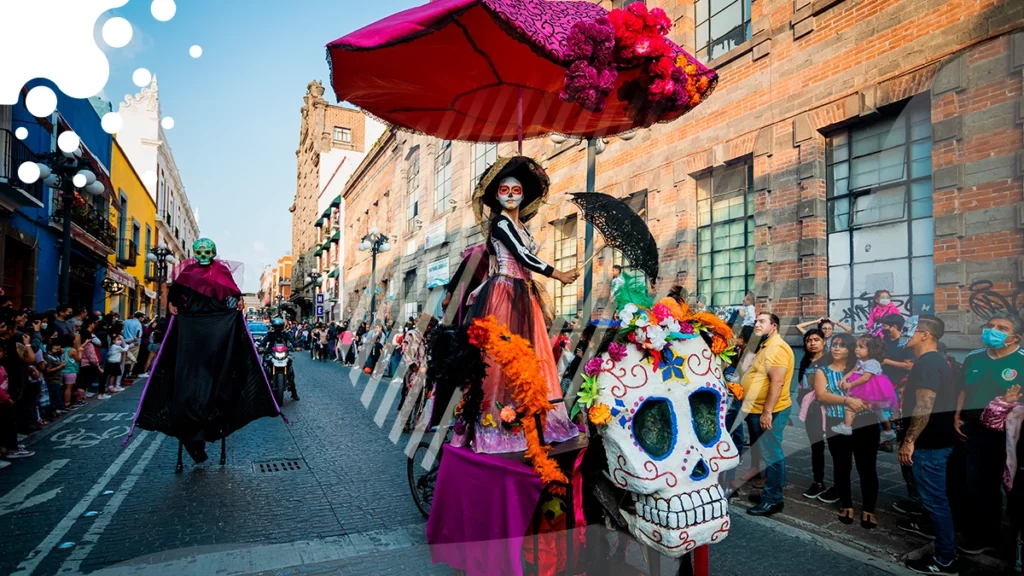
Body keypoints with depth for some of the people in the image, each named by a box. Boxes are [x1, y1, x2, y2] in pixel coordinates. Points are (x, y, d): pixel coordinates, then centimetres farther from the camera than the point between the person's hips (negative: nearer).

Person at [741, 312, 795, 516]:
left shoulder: (777, 348, -17)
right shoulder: (766, 347, 17)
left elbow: (777, 382, -25)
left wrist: (767, 412, -25)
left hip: (769, 412, -10)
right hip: (757, 410, 11)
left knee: (771, 455, -3)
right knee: (763, 454, 17)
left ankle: (773, 499, 5)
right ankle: (766, 492, 27)